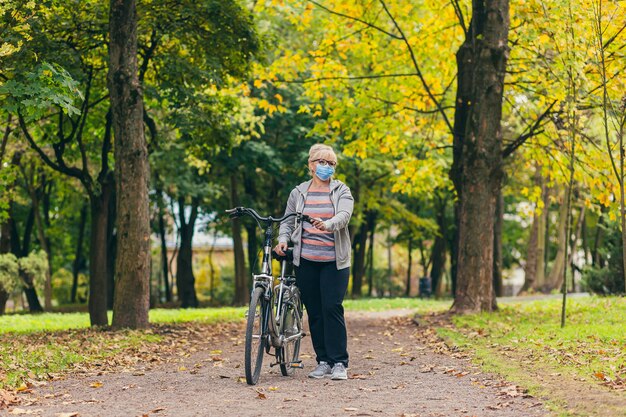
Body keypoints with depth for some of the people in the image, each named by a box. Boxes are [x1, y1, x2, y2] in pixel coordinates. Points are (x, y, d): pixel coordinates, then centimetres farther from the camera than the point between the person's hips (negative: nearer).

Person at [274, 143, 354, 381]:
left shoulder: (342, 192, 5)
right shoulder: (298, 193, 12)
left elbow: (344, 216, -12)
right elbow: (287, 221, 17)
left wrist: (327, 224, -32)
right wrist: (283, 240, -3)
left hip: (334, 261, -3)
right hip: (306, 261, 3)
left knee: (332, 308, -11)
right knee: (314, 312, 5)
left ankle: (339, 363, -5)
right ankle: (323, 361, 13)